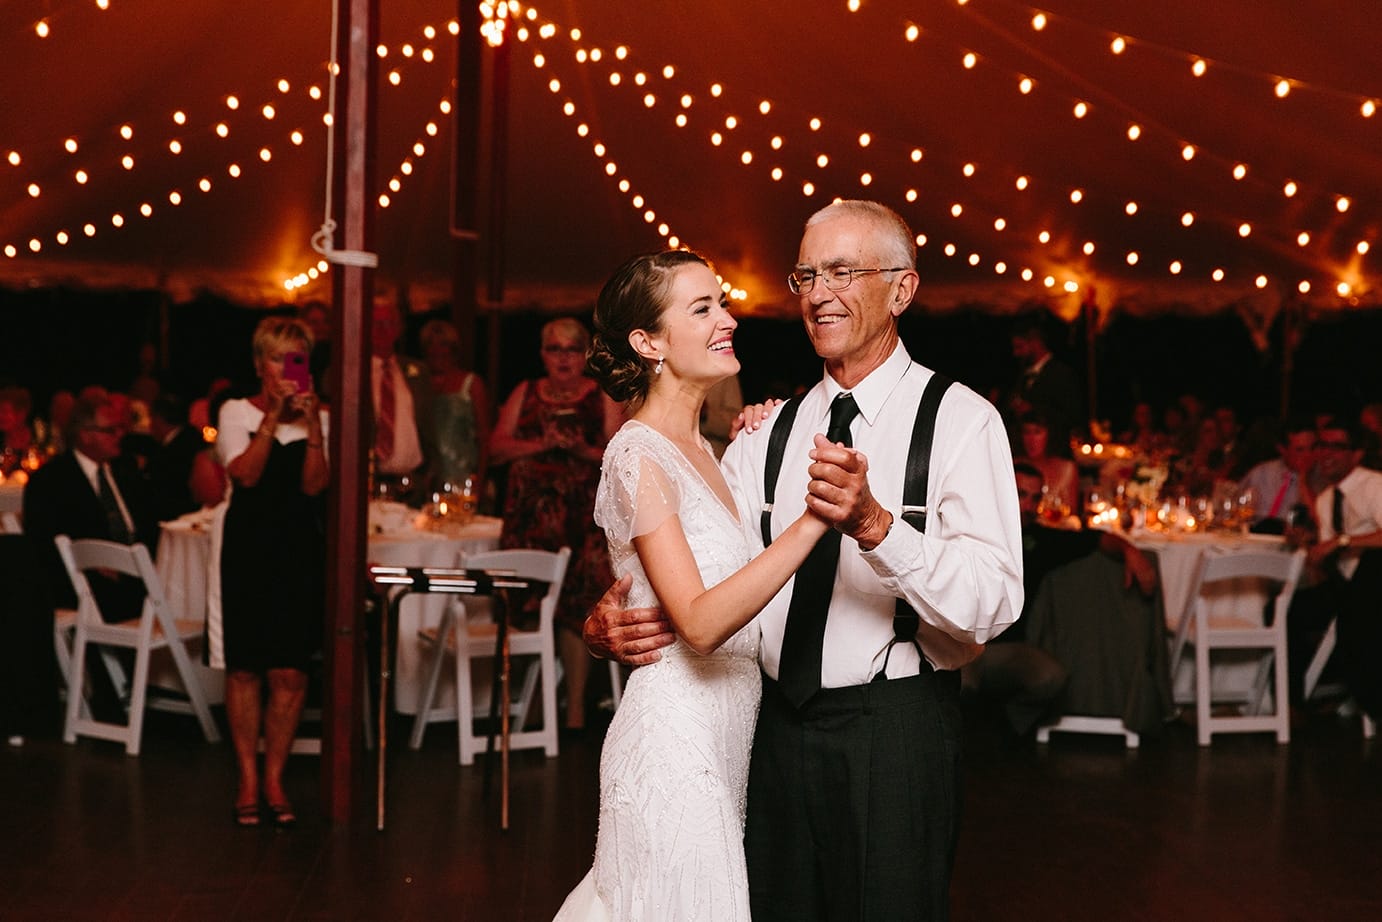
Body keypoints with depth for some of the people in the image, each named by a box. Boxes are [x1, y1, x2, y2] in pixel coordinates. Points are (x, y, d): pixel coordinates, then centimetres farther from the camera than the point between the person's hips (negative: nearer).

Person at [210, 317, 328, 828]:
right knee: (245, 669, 3)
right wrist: (274, 415, -15)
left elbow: (314, 484, -6)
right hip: (247, 549, -1)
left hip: (300, 550, 1)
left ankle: (275, 779, 11)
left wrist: (311, 421, -13)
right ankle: (248, 780, 13)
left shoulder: (318, 418, 8)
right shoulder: (237, 412, 3)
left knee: (290, 673, -1)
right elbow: (246, 473, -12)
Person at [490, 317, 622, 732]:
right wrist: (541, 445, -7)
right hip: (530, 513, 2)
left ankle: (575, 704, -3)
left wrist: (584, 451, -14)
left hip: (582, 515, -2)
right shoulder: (525, 394, 16)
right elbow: (497, 448, 8)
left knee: (575, 605, -8)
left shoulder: (602, 397, 10)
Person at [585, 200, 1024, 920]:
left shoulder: (961, 421, -7)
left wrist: (874, 525, -34)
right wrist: (611, 620, -18)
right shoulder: (768, 433, 11)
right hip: (776, 725, 5)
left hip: (893, 731, -5)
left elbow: (992, 605, -20)